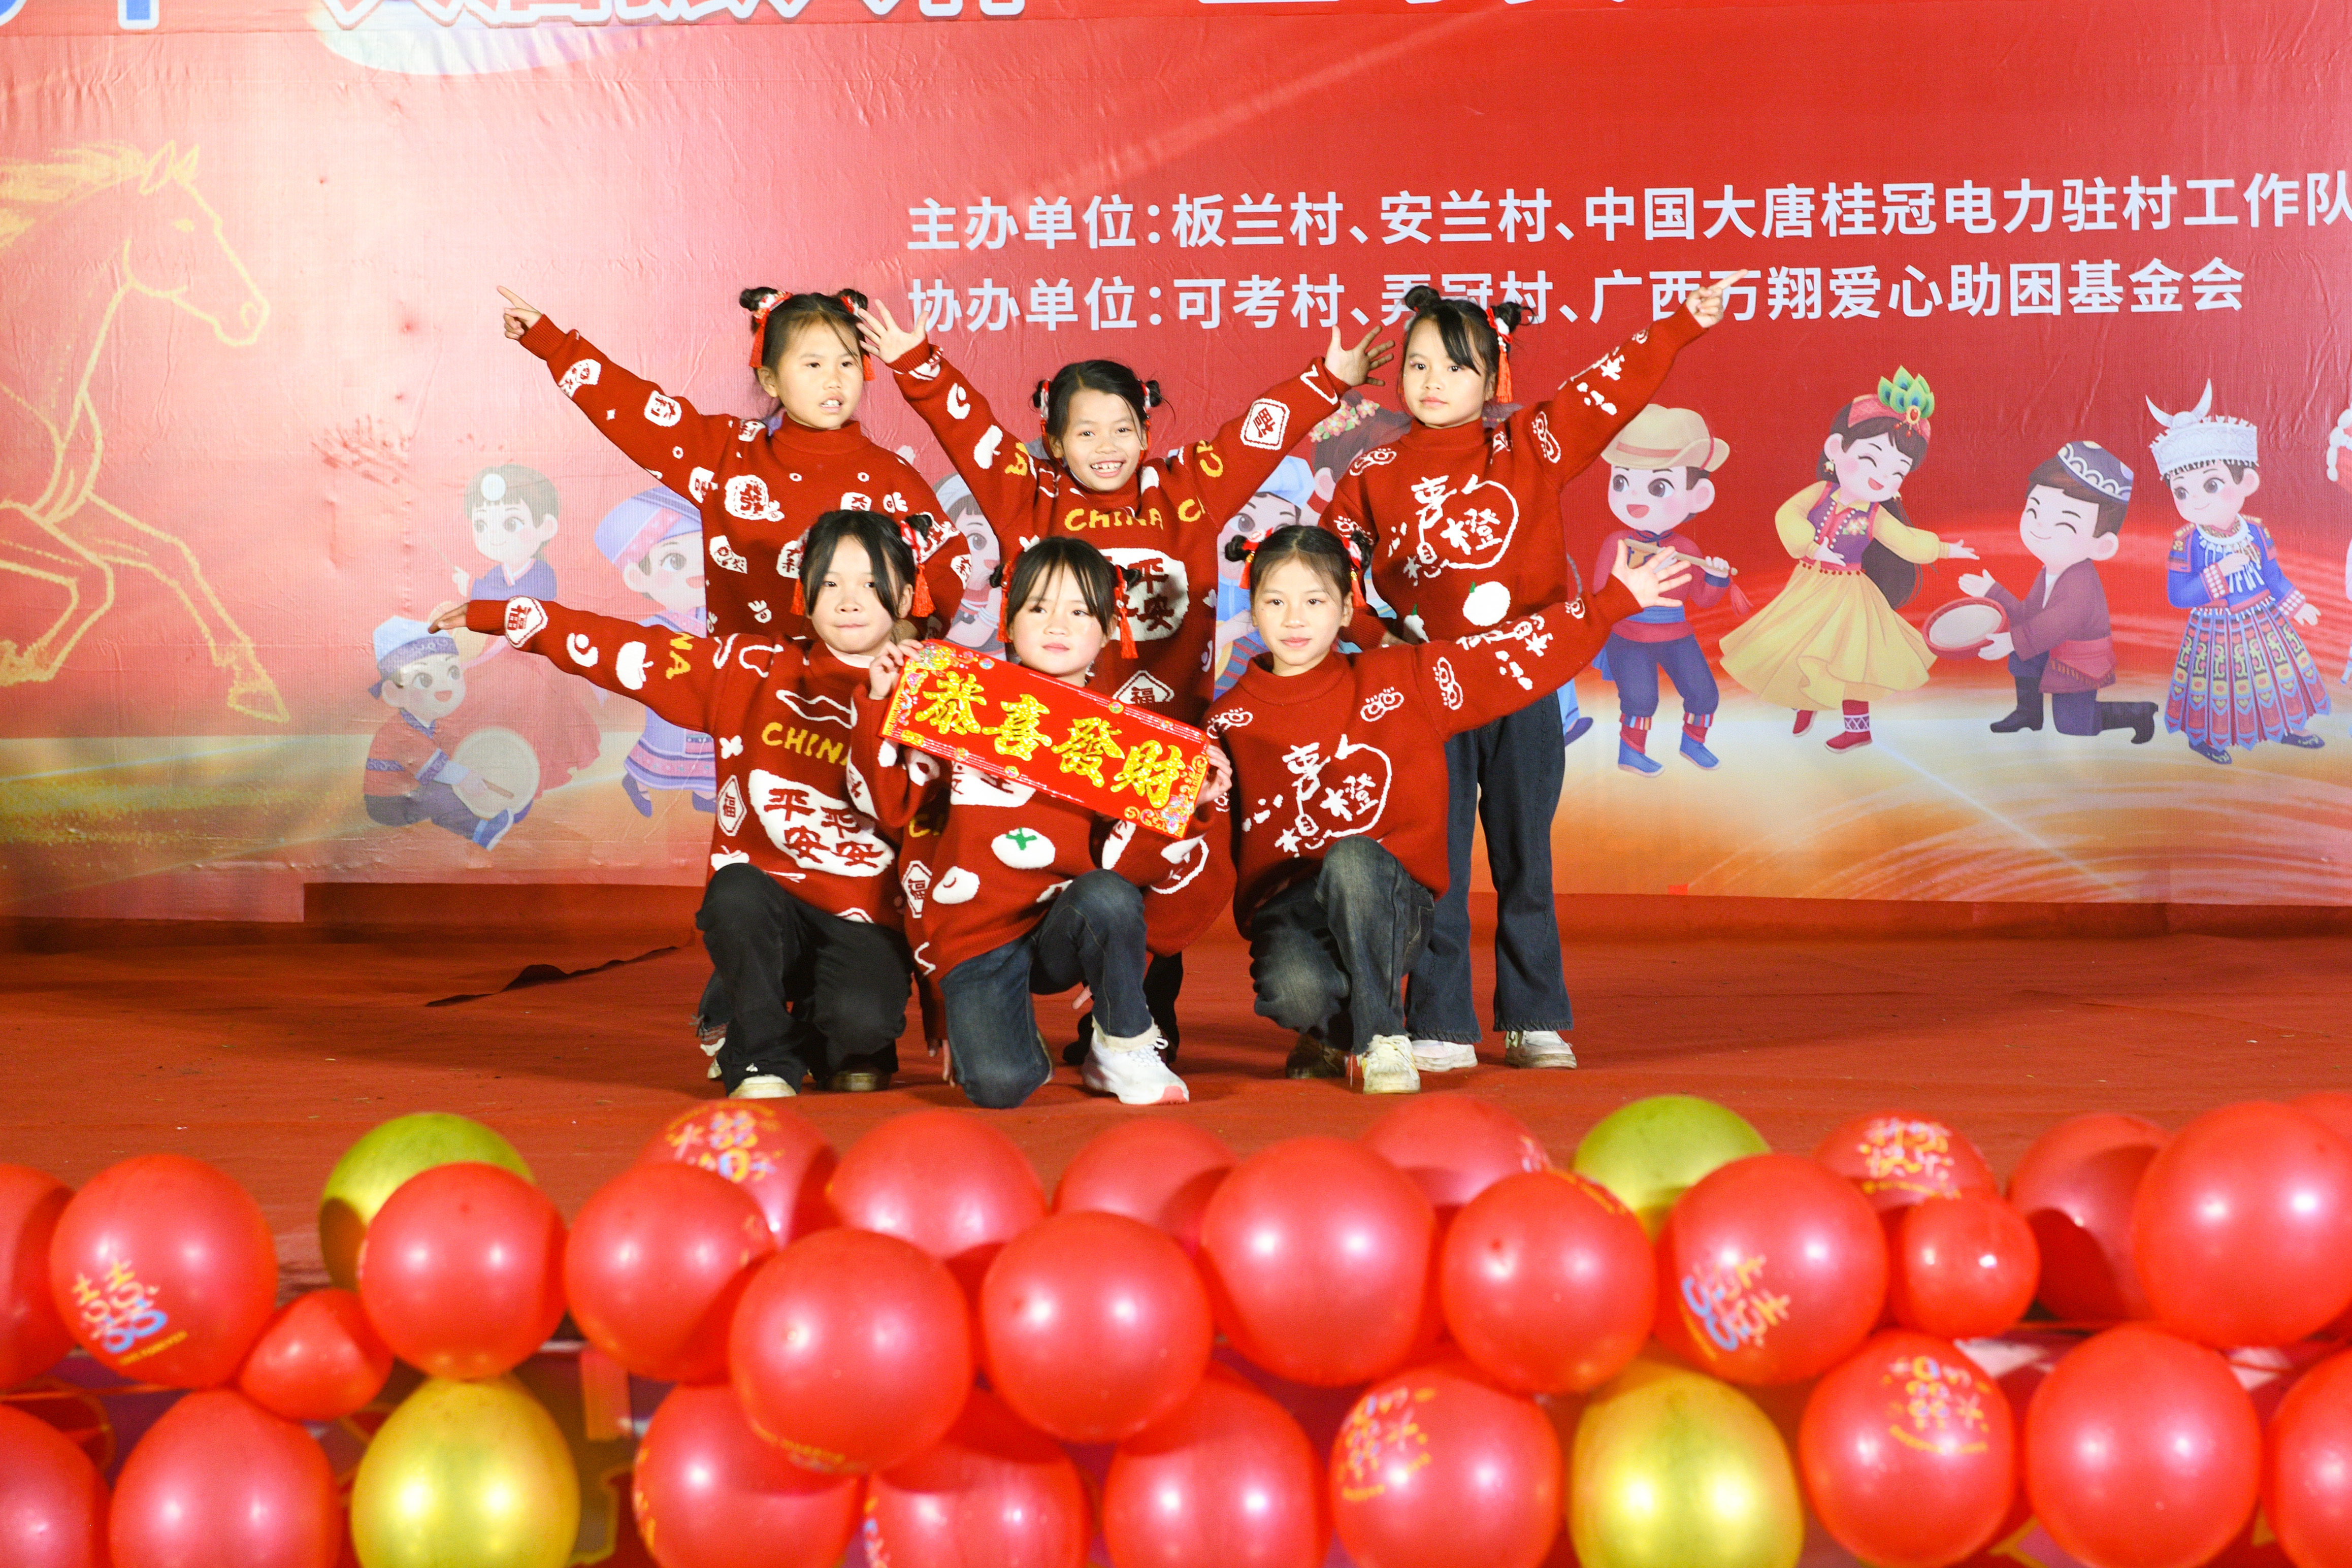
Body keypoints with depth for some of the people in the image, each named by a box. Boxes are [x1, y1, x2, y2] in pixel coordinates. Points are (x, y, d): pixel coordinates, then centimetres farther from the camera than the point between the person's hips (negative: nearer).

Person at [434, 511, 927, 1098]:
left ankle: (839, 1050, 10)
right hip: (766, 903, 1)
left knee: (861, 1019, -30)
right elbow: (628, 650, 5)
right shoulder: (754, 672, 3)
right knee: (736, 892, -34)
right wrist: (494, 615, 4)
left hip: (865, 918, -1)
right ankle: (761, 1062, -10)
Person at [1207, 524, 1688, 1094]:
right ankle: (1340, 1035, 6)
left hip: (1391, 899, 0)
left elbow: (1505, 657, 3)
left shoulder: (1399, 680, 4)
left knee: (1351, 859, -36)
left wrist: (1616, 600, 1)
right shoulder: (1231, 721, 6)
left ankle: (1380, 1040, -18)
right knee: (1292, 993, -34)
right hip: (1286, 908, 0)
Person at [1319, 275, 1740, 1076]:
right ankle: (1442, 1027, 9)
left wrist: (1684, 324, -1)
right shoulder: (1375, 473, 6)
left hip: (1525, 685, 0)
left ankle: (1535, 1022, 15)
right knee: (1435, 864, 2)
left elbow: (1609, 387, 3)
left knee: (1525, 860, 7)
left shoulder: (1531, 444, 5)